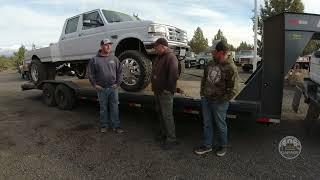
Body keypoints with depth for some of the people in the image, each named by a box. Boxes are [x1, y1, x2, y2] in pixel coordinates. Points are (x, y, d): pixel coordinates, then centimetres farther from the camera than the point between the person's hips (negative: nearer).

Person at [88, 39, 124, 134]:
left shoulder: (114, 58, 4)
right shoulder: (94, 60, -2)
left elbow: (119, 71, 8)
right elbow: (90, 73, 1)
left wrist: (118, 83, 2)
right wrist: (95, 84, -3)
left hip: (113, 88, 1)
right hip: (101, 88, -1)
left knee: (114, 107, 5)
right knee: (103, 108, 11)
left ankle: (116, 126, 15)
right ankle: (104, 125, 26)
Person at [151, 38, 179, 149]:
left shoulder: (170, 57, -17)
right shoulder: (159, 57, 14)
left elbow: (174, 74, -28)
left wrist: (168, 89, -22)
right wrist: (154, 86, 16)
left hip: (165, 93, -10)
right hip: (157, 91, 10)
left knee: (167, 115, -4)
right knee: (160, 113, 19)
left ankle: (171, 139, 9)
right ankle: (163, 133, 36)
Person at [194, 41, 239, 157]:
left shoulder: (230, 68, -15)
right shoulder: (210, 64, 5)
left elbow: (234, 89, -14)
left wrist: (223, 100, -13)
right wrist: (202, 93, 11)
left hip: (219, 102, -6)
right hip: (205, 99, 6)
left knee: (221, 125, 12)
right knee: (207, 124, 15)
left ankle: (222, 146, 34)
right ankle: (207, 146, 31)